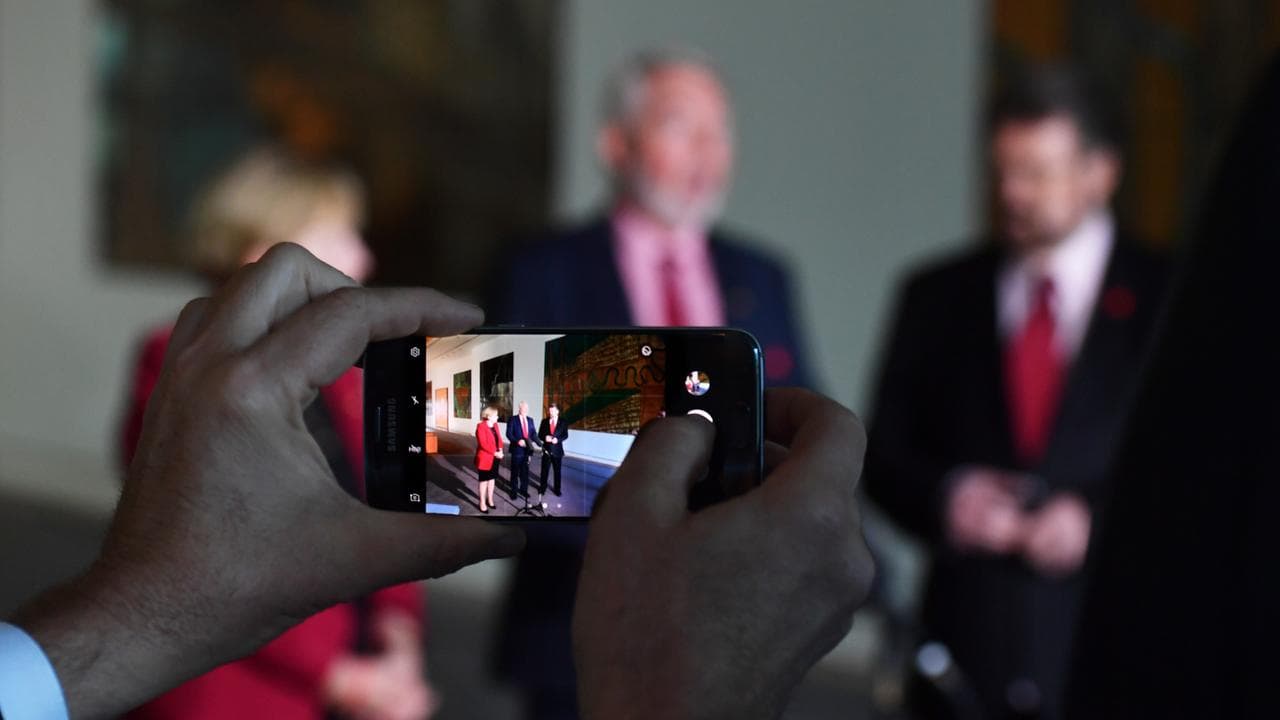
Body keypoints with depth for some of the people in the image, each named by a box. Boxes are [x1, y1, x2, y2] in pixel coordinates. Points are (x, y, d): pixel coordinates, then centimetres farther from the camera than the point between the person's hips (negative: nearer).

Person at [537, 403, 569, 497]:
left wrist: (558, 439, -20)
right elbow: (540, 434, 4)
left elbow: (565, 435, -2)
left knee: (557, 471, 9)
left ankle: (557, 489, 21)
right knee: (544, 470, 3)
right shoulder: (544, 421, 2)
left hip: (557, 450, 0)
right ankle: (542, 488, 14)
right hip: (546, 449, 0)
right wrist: (545, 437, -18)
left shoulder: (563, 423, -1)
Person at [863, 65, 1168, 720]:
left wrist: (1098, 517, -13)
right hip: (964, 639, 2)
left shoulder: (1167, 299, 3)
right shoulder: (936, 296, 10)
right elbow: (884, 454, 11)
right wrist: (942, 497, -10)